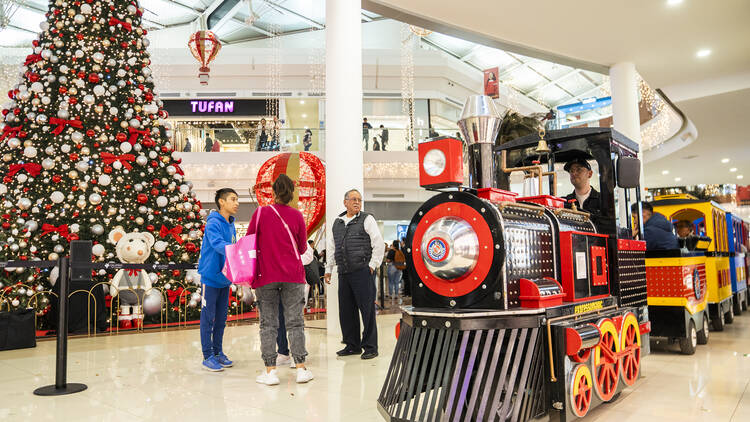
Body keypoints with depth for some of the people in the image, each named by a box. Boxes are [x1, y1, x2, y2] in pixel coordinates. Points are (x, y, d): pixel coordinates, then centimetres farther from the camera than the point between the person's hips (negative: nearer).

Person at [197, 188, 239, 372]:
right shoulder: (213, 223, -14)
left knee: (221, 319, 14)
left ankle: (218, 352, 24)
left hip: (225, 279, 8)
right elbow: (218, 244, -31)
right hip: (210, 277, -8)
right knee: (208, 318, 0)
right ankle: (208, 356, 9)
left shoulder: (231, 225, 11)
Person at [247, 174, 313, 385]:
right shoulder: (297, 215, 0)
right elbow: (303, 247, 8)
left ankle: (270, 371, 6)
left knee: (268, 323, 6)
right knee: (294, 322, 7)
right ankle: (301, 368, 8)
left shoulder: (261, 212, -4)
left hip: (266, 275, -1)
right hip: (293, 275, 1)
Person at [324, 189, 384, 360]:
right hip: (343, 273, 6)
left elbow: (379, 244, -3)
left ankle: (370, 347, 7)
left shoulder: (367, 219, 1)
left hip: (362, 272, -5)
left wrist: (372, 265, -7)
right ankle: (352, 345, 21)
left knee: (367, 310, -3)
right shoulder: (337, 222, 16)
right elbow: (331, 247, 23)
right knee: (346, 310, 9)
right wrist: (328, 269, 19)